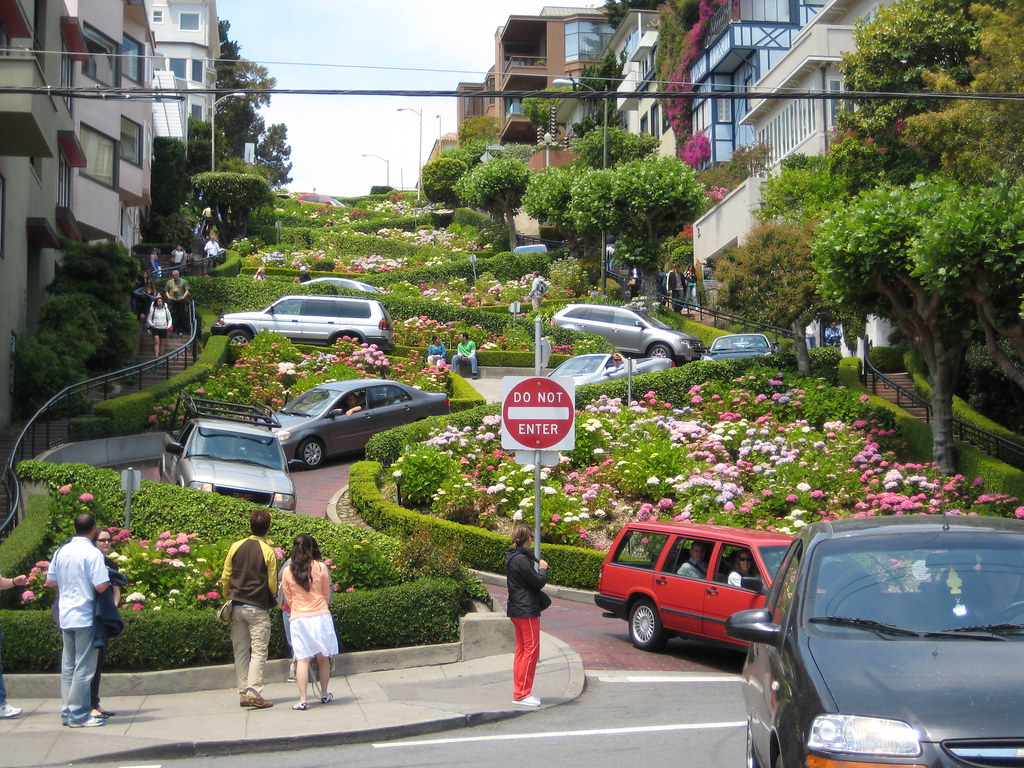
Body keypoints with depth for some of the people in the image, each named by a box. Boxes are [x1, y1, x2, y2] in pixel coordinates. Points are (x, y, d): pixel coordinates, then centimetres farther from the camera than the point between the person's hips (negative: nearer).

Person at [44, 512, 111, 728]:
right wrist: (109, 579, 1)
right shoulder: (93, 553, -14)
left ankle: (67, 712, 17)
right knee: (84, 668, -1)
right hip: (85, 617, -7)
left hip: (65, 617, 7)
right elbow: (101, 586, -19)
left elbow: (50, 581, 13)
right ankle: (78, 715, 0)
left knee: (68, 665, 13)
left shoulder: (61, 552, 6)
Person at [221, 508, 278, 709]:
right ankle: (254, 693, -12)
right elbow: (273, 585, -6)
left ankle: (243, 693, 11)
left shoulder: (236, 547, 2)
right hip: (258, 607, -4)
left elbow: (225, 578, 5)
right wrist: (272, 599, 15)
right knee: (259, 651, -2)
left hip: (237, 607, 4)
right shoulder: (268, 552, -9)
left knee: (240, 651, 10)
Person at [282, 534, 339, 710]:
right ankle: (324, 694, 23)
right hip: (321, 616, 0)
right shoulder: (321, 568, -3)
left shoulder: (287, 572, 0)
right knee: (323, 657, 12)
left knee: (302, 659, -1)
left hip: (298, 619, 0)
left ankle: (302, 699, -6)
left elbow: (288, 599, 9)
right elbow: (327, 595, 8)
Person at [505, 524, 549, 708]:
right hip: (527, 610, -10)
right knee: (531, 650, -7)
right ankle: (522, 693, -7)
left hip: (517, 610, 10)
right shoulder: (521, 559, -18)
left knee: (521, 650, 13)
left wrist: (539, 569, 4)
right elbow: (538, 582, -17)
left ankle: (519, 691, 17)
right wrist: (543, 569, -1)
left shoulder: (513, 557, 14)